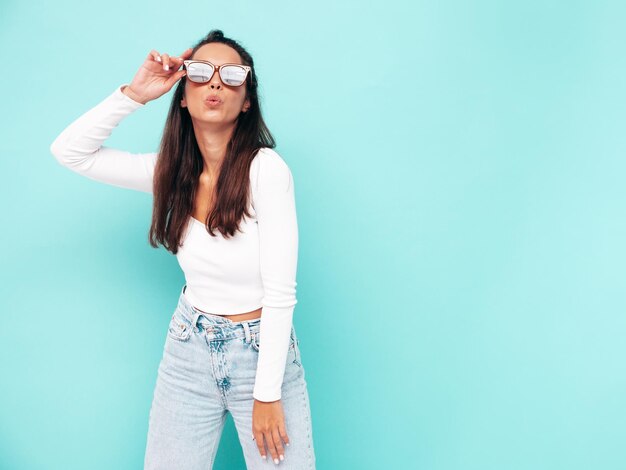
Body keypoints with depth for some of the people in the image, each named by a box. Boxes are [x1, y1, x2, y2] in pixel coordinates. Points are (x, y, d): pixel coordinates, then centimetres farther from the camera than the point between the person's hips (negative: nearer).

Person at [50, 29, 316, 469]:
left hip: (262, 349, -4)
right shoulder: (173, 170, -3)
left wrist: (267, 393, -16)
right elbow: (69, 150, 0)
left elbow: (281, 292, -18)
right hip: (189, 349, 4)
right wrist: (134, 94, -11)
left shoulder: (266, 169, -19)